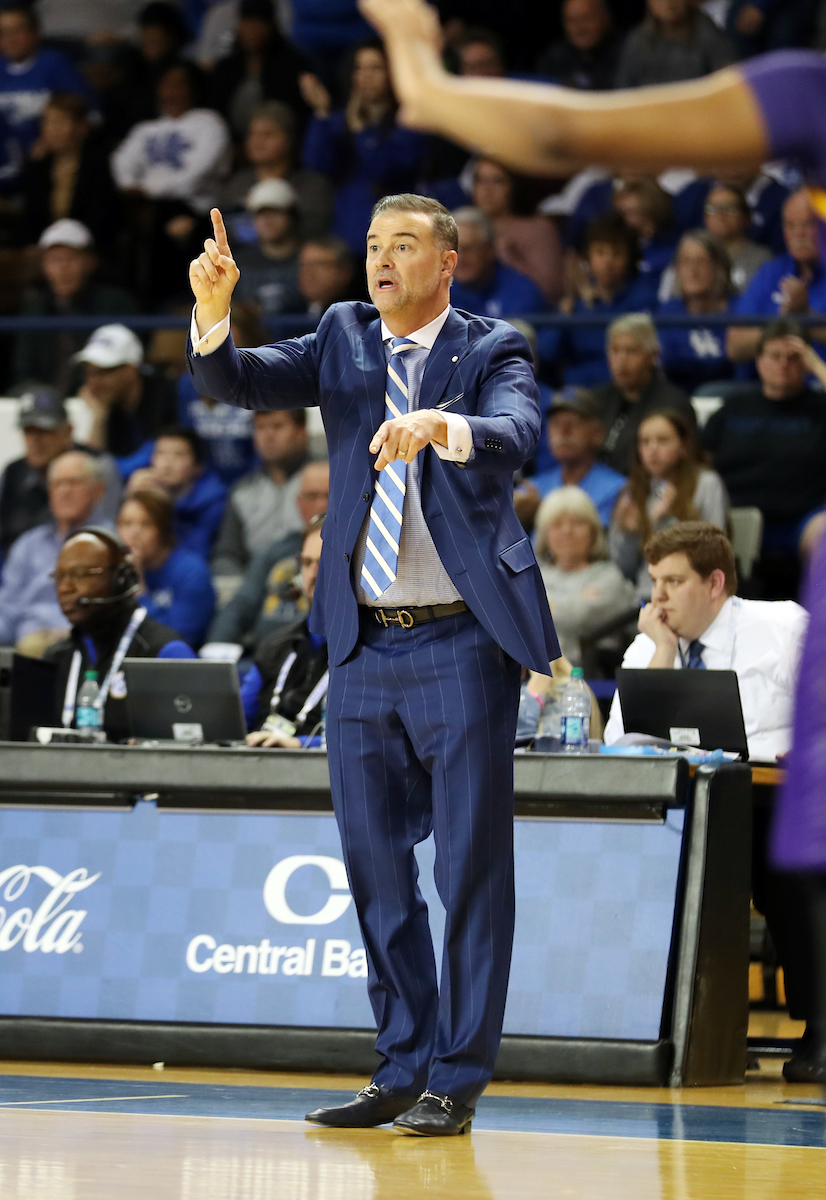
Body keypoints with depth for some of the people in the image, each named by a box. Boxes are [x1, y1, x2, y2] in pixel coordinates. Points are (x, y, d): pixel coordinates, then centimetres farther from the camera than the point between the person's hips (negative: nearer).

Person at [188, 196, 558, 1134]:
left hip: (462, 642, -5)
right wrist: (212, 312, -23)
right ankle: (403, 1068, 19)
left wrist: (439, 426, -42)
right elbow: (237, 382, -3)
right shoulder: (344, 339, 10)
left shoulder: (492, 350, -2)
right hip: (364, 645, 5)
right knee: (374, 861, 9)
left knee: (472, 864, -2)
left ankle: (457, 1079, 4)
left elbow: (515, 438, -21)